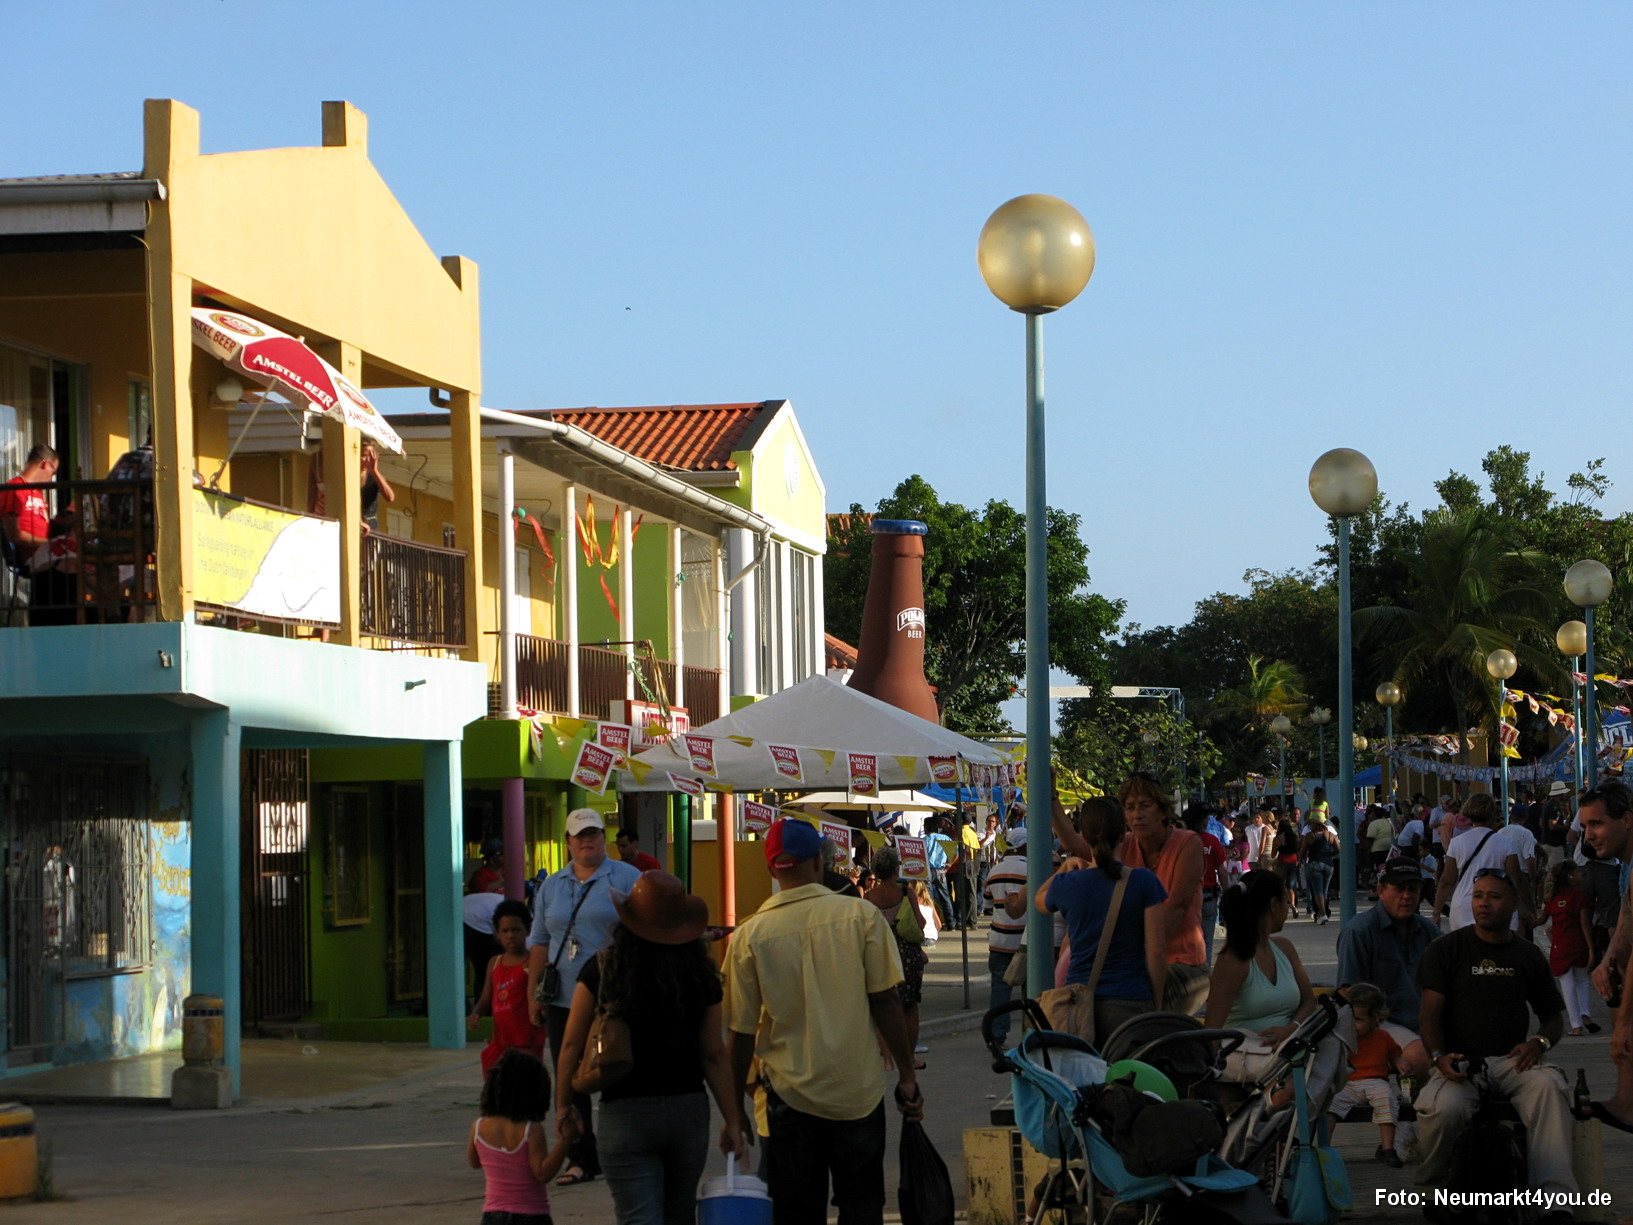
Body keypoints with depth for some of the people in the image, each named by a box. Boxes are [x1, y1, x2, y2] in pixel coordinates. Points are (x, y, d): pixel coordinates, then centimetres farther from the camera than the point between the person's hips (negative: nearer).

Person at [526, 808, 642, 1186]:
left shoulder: (626, 878, 1)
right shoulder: (551, 886, 14)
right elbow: (539, 942, 17)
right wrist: (533, 992, 10)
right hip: (562, 1000, 5)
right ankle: (581, 1158, 10)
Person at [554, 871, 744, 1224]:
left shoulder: (601, 971, -9)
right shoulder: (701, 975, -3)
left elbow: (572, 1045, -5)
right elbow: (714, 1055, -3)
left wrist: (563, 1106, 8)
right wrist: (732, 1120, 5)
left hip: (625, 1114, -3)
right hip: (689, 1110, 3)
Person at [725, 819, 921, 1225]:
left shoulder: (749, 936, -5)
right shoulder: (862, 916, -7)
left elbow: (742, 1033, -1)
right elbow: (886, 1003, -7)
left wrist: (734, 1108, 9)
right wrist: (907, 1077, 2)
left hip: (791, 1095, 0)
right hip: (859, 1092, 0)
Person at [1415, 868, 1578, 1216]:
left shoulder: (1528, 956, 15)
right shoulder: (1446, 949, 7)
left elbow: (1554, 1018, 20)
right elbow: (1431, 1013, 0)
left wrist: (1540, 1042, -3)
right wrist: (1439, 1056, -19)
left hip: (1510, 1060, 2)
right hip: (1459, 1062, -2)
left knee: (1548, 1084, -33)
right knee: (1442, 1108, -36)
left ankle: (1555, 1198, -40)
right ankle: (1430, 1187, -5)